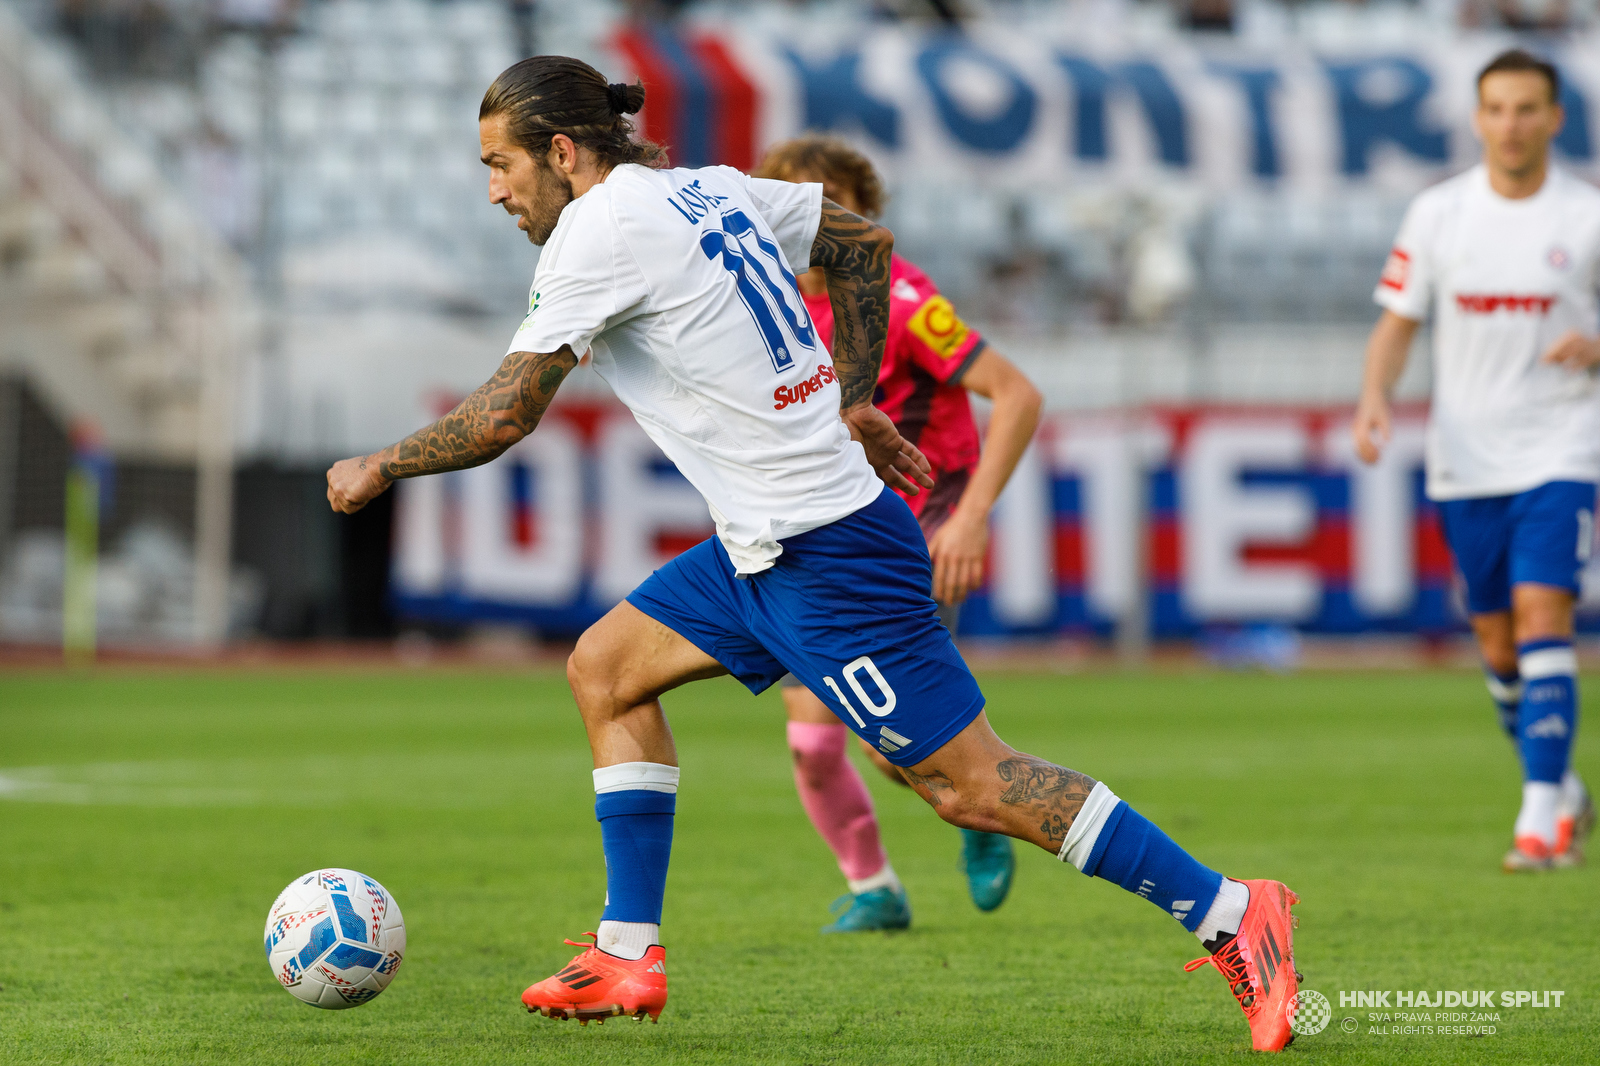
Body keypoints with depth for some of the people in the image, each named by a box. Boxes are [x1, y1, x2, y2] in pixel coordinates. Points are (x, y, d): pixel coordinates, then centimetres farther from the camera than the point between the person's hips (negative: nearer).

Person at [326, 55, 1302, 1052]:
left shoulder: (600, 228, -15)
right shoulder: (710, 189, 11)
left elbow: (503, 416, -16)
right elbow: (865, 242, 24)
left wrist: (377, 469, 0)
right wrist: (853, 402, 25)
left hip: (827, 556, -10)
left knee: (967, 783, -7)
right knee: (605, 669, 13)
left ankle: (1231, 913, -5)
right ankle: (628, 955, 14)